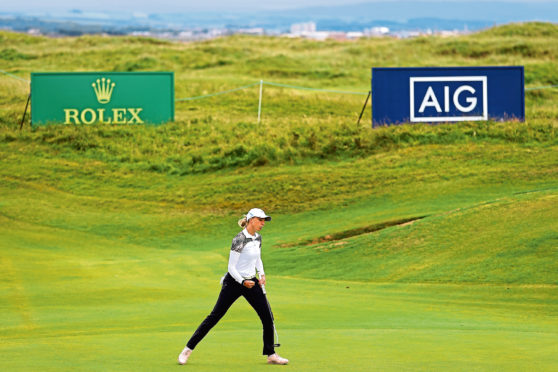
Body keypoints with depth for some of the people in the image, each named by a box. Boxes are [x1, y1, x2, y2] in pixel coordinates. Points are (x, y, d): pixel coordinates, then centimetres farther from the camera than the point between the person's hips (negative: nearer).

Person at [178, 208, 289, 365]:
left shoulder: (258, 238, 6)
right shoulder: (239, 239, -18)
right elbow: (231, 267, -17)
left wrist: (261, 274, 7)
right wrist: (242, 282, -26)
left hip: (251, 282, 7)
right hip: (234, 282, -7)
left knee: (267, 316, 0)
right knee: (215, 316, -4)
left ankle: (271, 355, 11)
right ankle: (188, 349, 4)